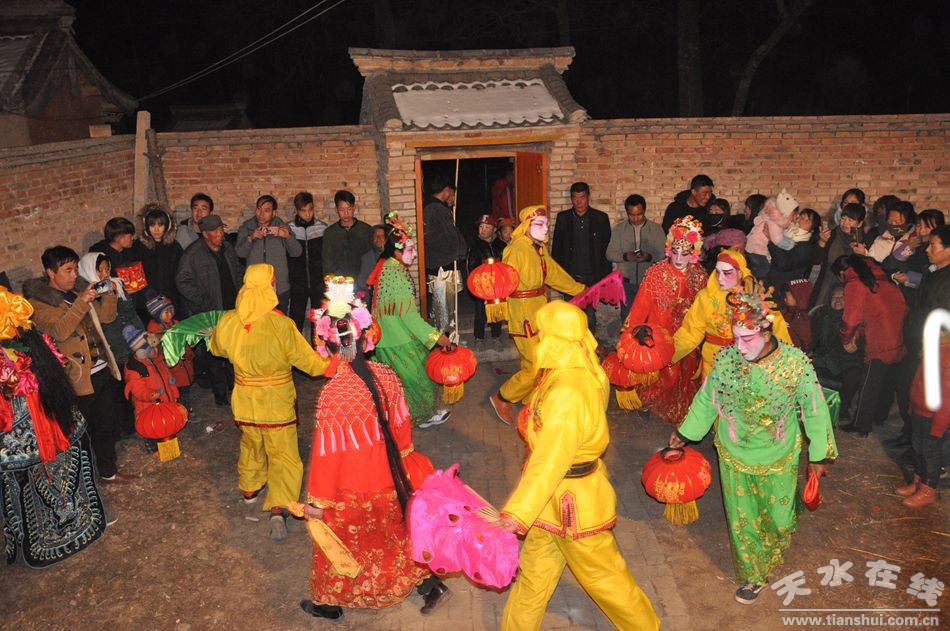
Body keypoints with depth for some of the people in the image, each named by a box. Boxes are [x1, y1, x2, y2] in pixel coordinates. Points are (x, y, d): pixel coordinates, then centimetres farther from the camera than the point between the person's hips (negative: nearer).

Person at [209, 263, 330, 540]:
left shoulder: (228, 322, -9)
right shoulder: (281, 324, -24)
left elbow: (216, 348, 13)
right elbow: (305, 359, -16)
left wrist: (212, 335, 36)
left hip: (245, 400, 5)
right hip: (277, 402, -4)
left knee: (251, 444, 27)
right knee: (283, 453, 3)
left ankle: (249, 488, 46)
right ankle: (278, 508, -9)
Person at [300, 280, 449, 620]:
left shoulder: (332, 394, -30)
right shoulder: (386, 376, -14)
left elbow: (327, 453, -21)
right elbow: (401, 425, 1)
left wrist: (317, 501, -8)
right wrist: (401, 458, 21)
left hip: (353, 489, -4)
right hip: (389, 479, 4)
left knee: (342, 543, 20)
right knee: (395, 534, 26)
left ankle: (330, 602, 42)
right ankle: (431, 585, 35)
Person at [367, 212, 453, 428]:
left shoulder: (386, 267, 3)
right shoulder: (397, 275, -25)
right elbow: (409, 315, -25)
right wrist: (436, 336, -21)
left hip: (389, 338, 8)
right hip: (401, 341, -8)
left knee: (397, 381, 20)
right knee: (416, 376, 10)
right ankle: (425, 415, 26)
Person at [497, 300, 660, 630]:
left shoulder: (567, 394, -33)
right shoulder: (583, 372, -5)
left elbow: (550, 462, -34)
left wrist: (518, 513, -35)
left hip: (571, 500, -8)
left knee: (602, 574, 15)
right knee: (534, 570, 21)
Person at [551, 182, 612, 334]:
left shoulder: (601, 218, 1)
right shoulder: (563, 218, 5)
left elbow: (607, 248, 3)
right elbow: (556, 248, 7)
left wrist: (606, 275, -1)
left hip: (592, 276, -1)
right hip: (569, 276, 1)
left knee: (590, 314, 1)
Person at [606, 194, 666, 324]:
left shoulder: (656, 229, 0)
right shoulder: (618, 228, 2)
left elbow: (663, 255, -4)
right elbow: (610, 254, -1)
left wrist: (649, 257, -24)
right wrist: (625, 256, -21)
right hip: (626, 282, 1)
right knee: (627, 318, 5)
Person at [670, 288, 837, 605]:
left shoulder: (796, 363, -22)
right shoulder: (726, 359, -17)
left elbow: (814, 410, -10)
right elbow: (705, 400, -2)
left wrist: (819, 455, -3)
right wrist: (684, 433, 6)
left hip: (779, 460, -1)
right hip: (735, 458, 1)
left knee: (778, 517, 19)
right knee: (742, 520, 14)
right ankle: (754, 575, 38)